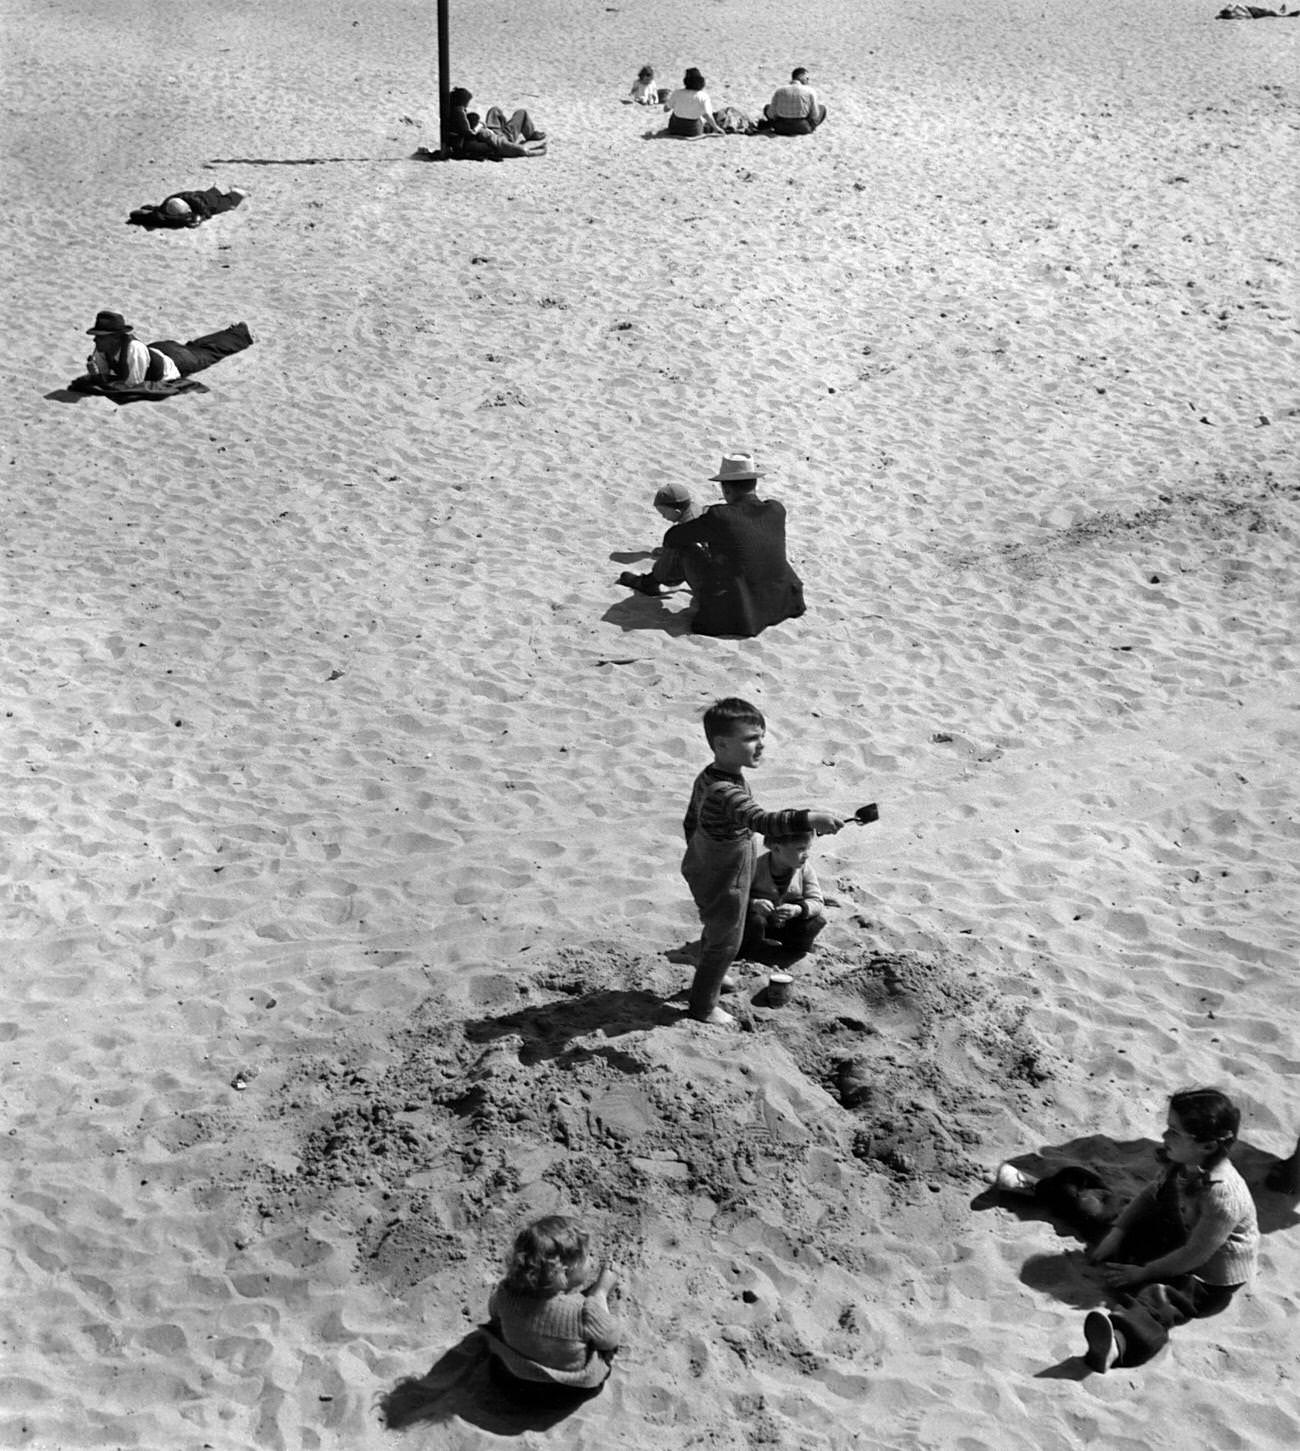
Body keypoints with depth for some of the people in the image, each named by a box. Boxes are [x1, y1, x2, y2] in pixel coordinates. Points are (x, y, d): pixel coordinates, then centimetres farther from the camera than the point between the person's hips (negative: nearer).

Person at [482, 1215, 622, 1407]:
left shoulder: (506, 1293, -26)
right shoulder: (585, 1310, -37)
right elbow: (610, 1341, -15)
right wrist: (600, 1293, -3)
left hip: (513, 1382, 2)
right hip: (575, 1391, -2)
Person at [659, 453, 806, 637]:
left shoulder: (718, 516, -17)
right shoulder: (776, 510, -4)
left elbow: (672, 538, -2)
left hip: (736, 617, -5)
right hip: (782, 605, 5)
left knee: (688, 548, 9)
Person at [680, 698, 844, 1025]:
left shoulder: (707, 778, -5)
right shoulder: (727, 792, -37)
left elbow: (690, 822, 8)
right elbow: (761, 821, -51)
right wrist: (808, 819, -58)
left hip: (704, 872, 9)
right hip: (724, 884, -9)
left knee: (715, 930, 31)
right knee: (725, 942, 11)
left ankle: (711, 976, 56)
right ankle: (703, 1007, 28)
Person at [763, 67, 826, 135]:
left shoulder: (779, 90, -3)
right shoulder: (810, 91, -7)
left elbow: (771, 114, -1)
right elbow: (815, 116, -4)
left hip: (781, 129, 1)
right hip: (802, 128, -1)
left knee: (767, 107, 28)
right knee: (822, 108, 21)